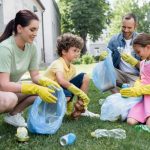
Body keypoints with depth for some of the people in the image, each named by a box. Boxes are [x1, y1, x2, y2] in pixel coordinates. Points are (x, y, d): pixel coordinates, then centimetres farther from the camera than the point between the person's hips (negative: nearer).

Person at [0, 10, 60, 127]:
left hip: (11, 88, 7)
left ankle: (14, 114, 3)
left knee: (43, 88, -14)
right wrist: (37, 89, -38)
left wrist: (47, 82, -25)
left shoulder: (31, 47, -8)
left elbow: (35, 76, -2)